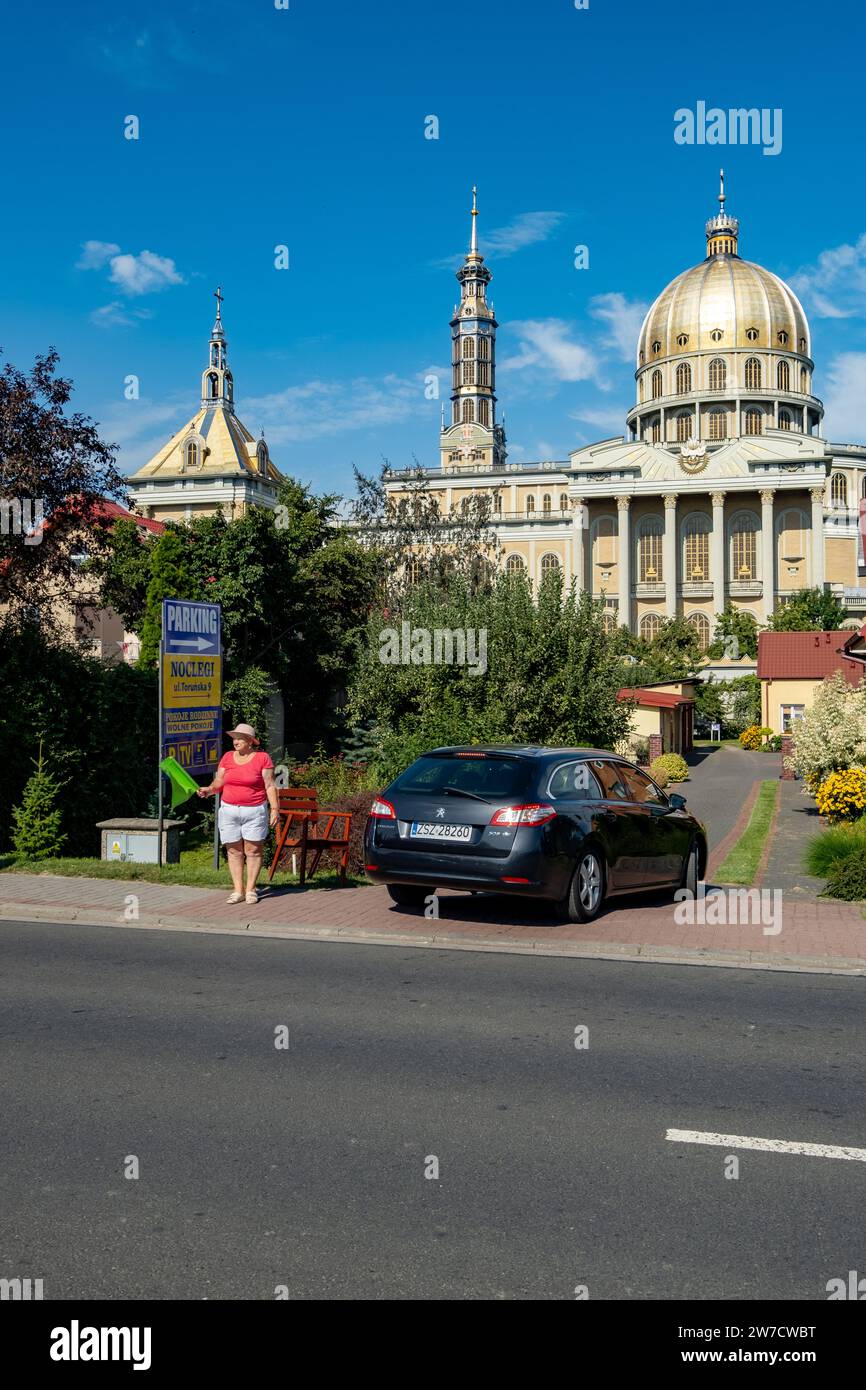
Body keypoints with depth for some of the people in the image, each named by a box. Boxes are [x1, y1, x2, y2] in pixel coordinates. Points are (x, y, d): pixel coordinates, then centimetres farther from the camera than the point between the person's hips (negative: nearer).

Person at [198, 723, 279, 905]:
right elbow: (219, 782, 8)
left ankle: (251, 890, 7)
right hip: (229, 810, 3)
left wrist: (275, 808, -10)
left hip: (255, 811, -3)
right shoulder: (227, 757, 7)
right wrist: (209, 790, -13)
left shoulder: (262, 758, -3)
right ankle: (238, 891, 9)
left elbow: (270, 786, -4)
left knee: (253, 850, -1)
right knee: (234, 851, 4)